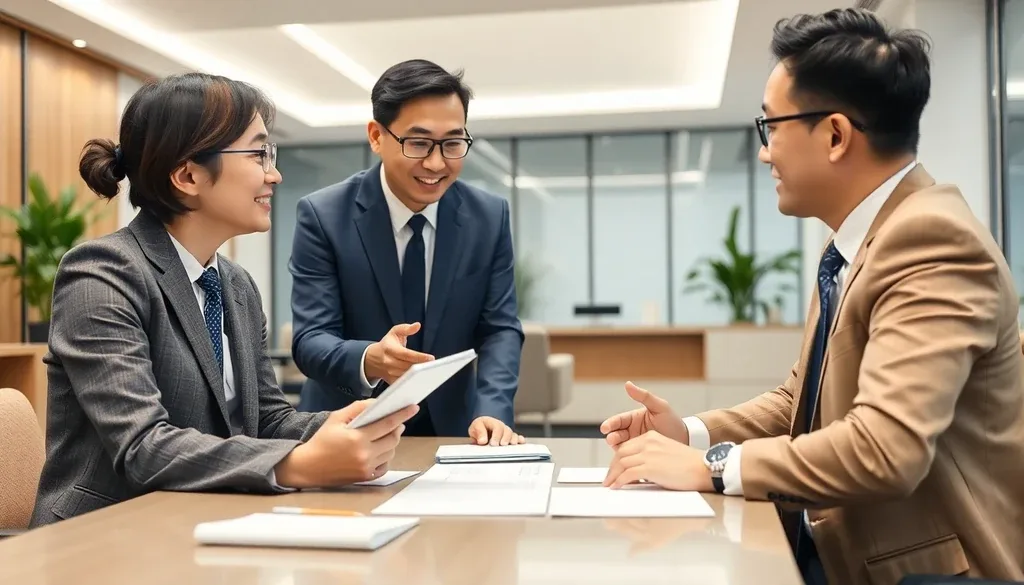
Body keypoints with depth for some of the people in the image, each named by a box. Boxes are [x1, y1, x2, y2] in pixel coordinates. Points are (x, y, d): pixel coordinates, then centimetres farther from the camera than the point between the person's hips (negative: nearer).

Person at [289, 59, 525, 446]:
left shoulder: (490, 217, -1)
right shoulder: (322, 216, -9)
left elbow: (500, 328, -2)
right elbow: (310, 339, -13)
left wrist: (492, 411, -20)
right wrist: (369, 361, -35)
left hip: (450, 431, 2)